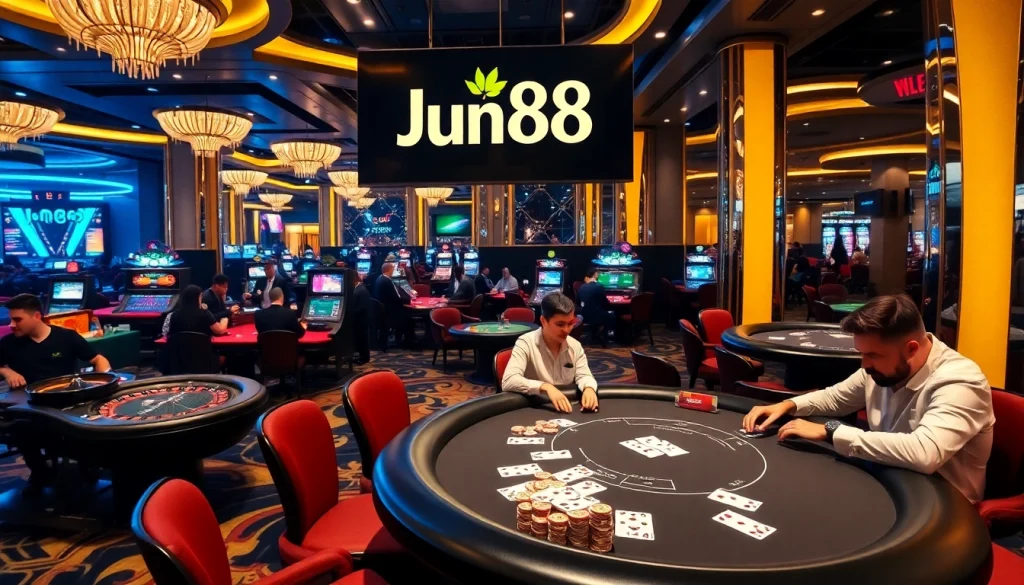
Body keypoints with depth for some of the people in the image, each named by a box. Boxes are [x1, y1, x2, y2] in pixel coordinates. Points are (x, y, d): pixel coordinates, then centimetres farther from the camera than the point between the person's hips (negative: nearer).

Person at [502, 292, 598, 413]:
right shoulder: (526, 343, -13)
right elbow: (508, 381, -25)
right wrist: (545, 387, -37)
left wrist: (589, 388, -22)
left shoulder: (575, 345, 4)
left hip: (567, 411, 5)